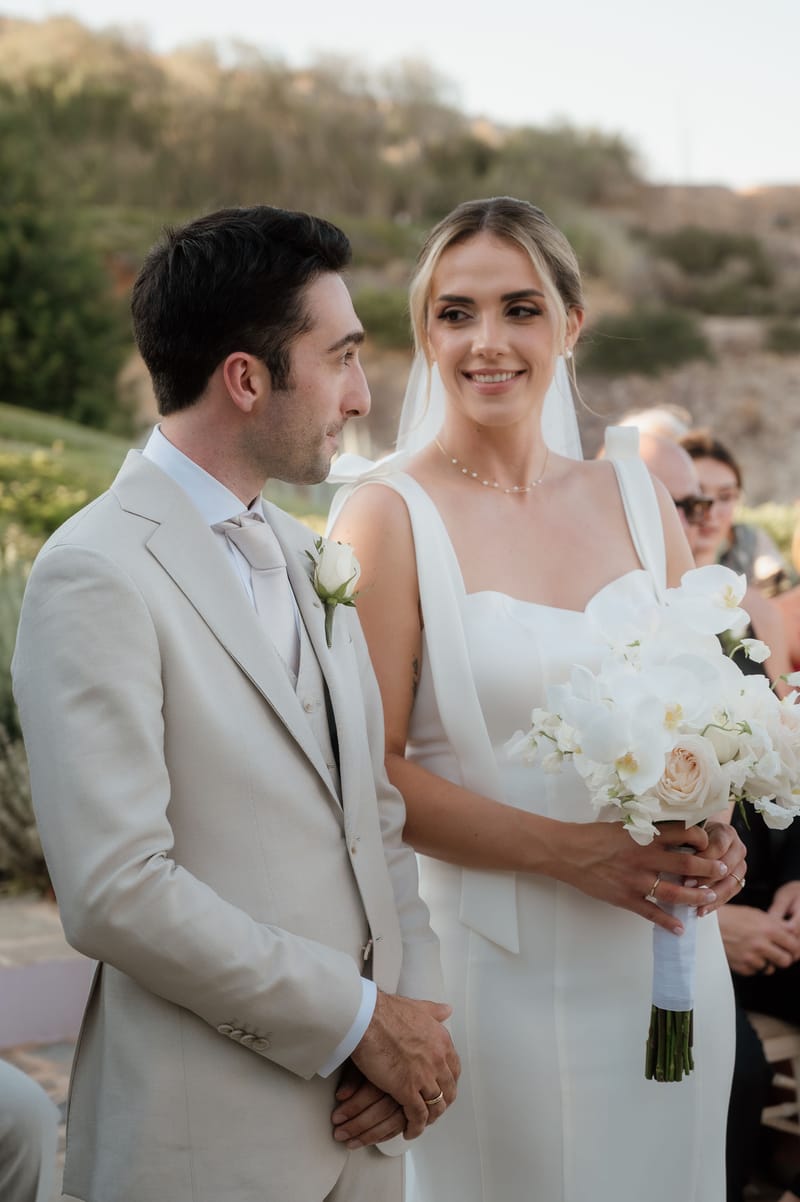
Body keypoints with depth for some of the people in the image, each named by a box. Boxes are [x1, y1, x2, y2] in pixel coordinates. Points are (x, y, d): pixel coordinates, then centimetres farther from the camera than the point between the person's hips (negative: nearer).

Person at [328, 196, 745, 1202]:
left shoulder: (637, 502, 6)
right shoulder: (389, 513, -8)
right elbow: (371, 768, -12)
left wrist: (711, 836, -5)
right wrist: (575, 852, -18)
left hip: (660, 960, 5)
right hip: (494, 963, -4)